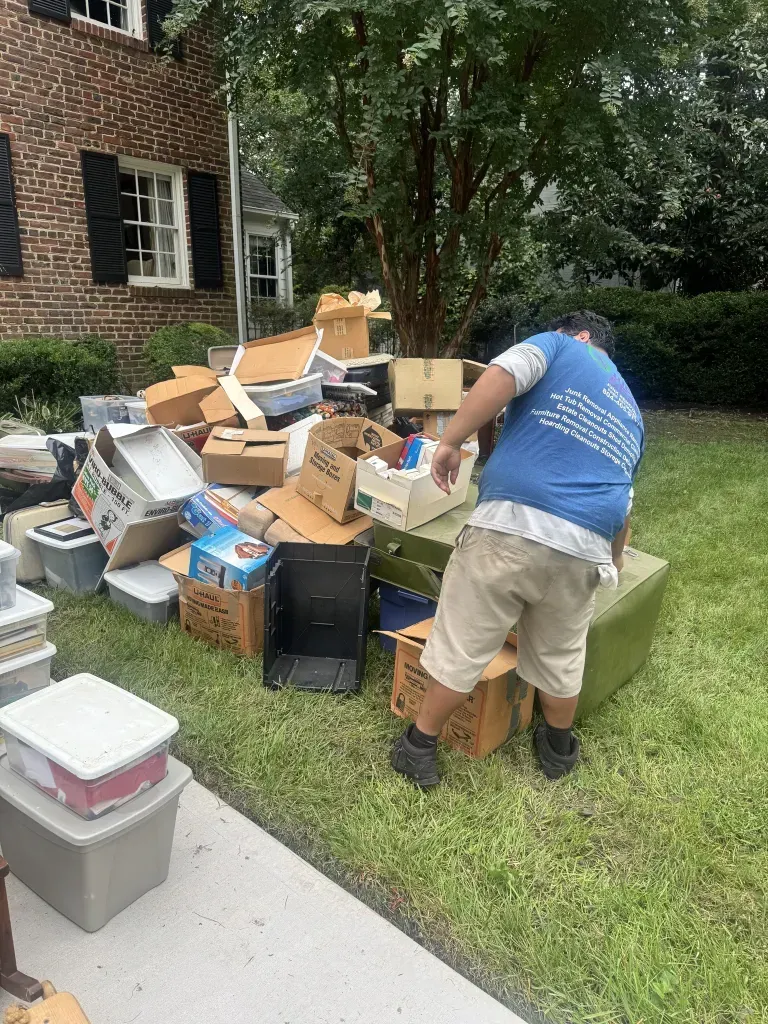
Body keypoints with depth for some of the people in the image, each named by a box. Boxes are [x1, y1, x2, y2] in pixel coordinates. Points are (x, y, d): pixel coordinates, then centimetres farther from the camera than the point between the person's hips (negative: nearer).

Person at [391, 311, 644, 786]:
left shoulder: (561, 346, 14)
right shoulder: (630, 411, 29)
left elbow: (502, 375, -10)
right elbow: (623, 504, 37)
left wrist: (451, 442, -6)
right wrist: (613, 560, 53)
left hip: (509, 526, -5)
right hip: (584, 549, 5)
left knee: (461, 648, 9)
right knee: (560, 657, 25)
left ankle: (420, 750, 25)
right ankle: (559, 748, 46)